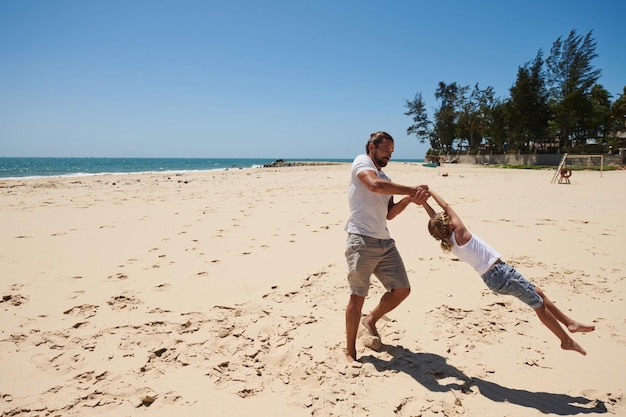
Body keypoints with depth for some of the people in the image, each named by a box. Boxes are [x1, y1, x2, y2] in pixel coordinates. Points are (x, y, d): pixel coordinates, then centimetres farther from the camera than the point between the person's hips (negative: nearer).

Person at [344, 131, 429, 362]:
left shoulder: (386, 179, 24)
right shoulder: (361, 161, 0)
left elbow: (389, 213, 17)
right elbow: (374, 185, -22)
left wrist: (408, 200, 0)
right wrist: (410, 189, -18)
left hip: (385, 242, 8)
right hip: (362, 241, -8)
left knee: (402, 289, 8)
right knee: (358, 297, -2)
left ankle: (371, 320, 31)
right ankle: (350, 352, 12)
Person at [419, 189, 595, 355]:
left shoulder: (450, 243, 3)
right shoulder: (460, 233, -17)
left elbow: (434, 218, 9)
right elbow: (446, 206, -9)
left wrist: (423, 201, 9)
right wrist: (430, 192, -1)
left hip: (491, 279, 9)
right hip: (500, 272, -9)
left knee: (538, 293, 20)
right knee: (539, 304, 5)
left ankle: (570, 323, 30)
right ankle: (566, 340, 18)